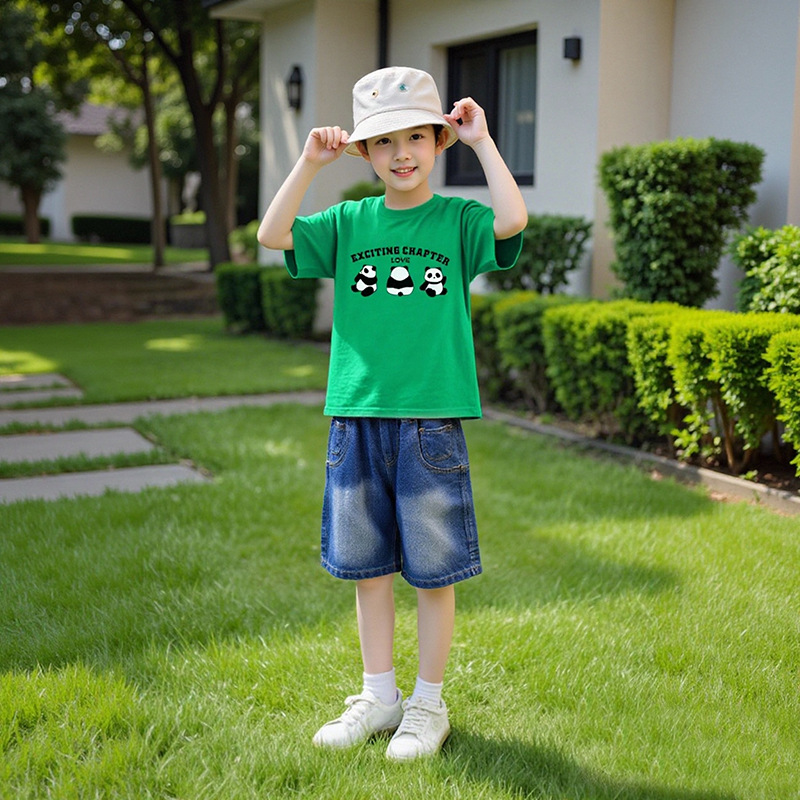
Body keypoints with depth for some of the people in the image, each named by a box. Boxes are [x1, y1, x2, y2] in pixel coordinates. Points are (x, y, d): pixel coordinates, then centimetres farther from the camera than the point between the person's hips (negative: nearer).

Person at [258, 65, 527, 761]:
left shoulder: (457, 221, 0)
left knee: (433, 571, 6)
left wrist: (482, 141, -11)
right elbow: (273, 235, -3)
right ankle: (380, 696, 29)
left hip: (432, 419, -3)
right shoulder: (348, 223, 8)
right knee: (367, 566, 13)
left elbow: (513, 220, -20)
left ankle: (428, 703, 23)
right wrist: (310, 162, -6)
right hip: (356, 417, 3)